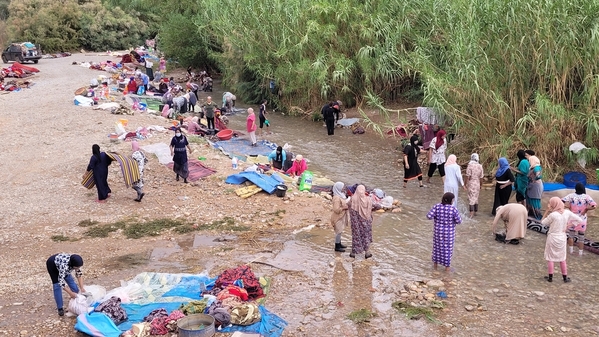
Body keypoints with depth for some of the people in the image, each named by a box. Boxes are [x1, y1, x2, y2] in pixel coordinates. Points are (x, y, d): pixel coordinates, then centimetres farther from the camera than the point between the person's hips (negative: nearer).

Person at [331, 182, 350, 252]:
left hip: (341, 216, 9)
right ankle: (337, 247, 12)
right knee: (338, 231, 1)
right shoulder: (336, 198, -26)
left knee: (340, 231, 21)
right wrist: (344, 207, -23)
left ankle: (339, 244, 35)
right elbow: (336, 209, -28)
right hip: (338, 217, -9)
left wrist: (346, 205, 5)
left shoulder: (341, 195, 5)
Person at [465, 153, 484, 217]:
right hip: (477, 184, 5)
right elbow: (481, 177, 5)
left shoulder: (470, 165, -14)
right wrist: (481, 184, 18)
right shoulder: (480, 166, 0)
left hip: (471, 183, -5)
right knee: (476, 198, 16)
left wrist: (466, 184, -6)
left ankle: (471, 213, -11)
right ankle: (475, 212, 24)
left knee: (471, 198, -5)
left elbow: (468, 176, -15)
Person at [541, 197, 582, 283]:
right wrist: (568, 222, 3)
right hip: (562, 238, 4)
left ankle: (550, 277, 14)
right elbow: (579, 220, -1)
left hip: (552, 238, -4)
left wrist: (547, 211, -9)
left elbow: (543, 222, -7)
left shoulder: (552, 215, -22)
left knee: (550, 258, 9)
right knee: (562, 259, 17)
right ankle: (565, 277, 23)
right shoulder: (567, 213, -8)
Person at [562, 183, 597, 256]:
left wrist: (570, 207, -9)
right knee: (581, 237, 16)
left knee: (570, 235, 23)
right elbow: (594, 206, -25)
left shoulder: (571, 196, -12)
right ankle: (580, 253, 24)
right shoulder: (586, 197, -15)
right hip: (582, 220, -1)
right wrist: (586, 209, -10)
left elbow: (562, 202, -22)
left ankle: (571, 250, 31)